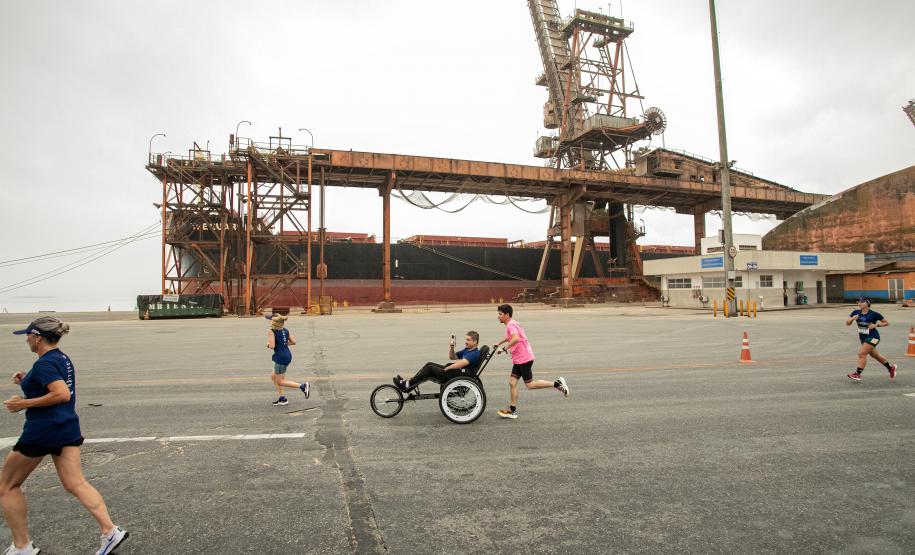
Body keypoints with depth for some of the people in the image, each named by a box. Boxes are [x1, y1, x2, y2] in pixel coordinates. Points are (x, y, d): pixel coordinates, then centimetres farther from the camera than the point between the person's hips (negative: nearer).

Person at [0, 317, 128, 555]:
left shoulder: (44, 364, -17)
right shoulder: (63, 359, 12)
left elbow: (62, 394, -27)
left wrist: (24, 404, -19)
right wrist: (27, 381, 14)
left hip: (42, 432, -8)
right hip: (68, 429, 8)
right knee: (76, 484, 5)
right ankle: (110, 531, -4)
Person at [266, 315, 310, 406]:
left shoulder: (271, 332, -15)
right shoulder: (285, 330, 7)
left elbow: (272, 346, -23)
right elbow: (293, 342, 10)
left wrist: (268, 343, -2)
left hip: (281, 358, -9)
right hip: (287, 355, 9)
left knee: (280, 381, 5)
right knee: (273, 376, 21)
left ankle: (303, 386, -5)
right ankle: (282, 399, 22)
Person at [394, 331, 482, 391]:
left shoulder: (475, 353, -15)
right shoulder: (467, 350, 16)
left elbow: (462, 363, -29)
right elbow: (452, 357, 24)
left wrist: (446, 368, -18)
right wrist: (452, 347, 4)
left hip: (460, 376, -10)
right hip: (457, 372, 10)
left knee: (430, 368, -14)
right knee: (429, 364, 3)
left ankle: (407, 385, -8)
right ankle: (409, 383, 1)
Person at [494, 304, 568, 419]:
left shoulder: (511, 324, -15)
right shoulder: (511, 324, 16)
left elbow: (516, 339, -35)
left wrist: (504, 349, -28)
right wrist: (498, 343, 38)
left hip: (524, 359, -10)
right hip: (518, 359, 10)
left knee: (529, 385, -3)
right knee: (512, 383, 6)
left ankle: (557, 383, 4)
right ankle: (512, 410, 9)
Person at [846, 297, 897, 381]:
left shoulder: (874, 314, -12)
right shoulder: (856, 312, -1)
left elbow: (886, 323, -1)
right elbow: (847, 323, -3)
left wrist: (876, 325, -17)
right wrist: (852, 318, -21)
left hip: (872, 337, -6)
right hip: (863, 337, 6)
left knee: (862, 353, -16)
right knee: (875, 355, 21)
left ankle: (857, 374, -14)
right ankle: (891, 368, 43)